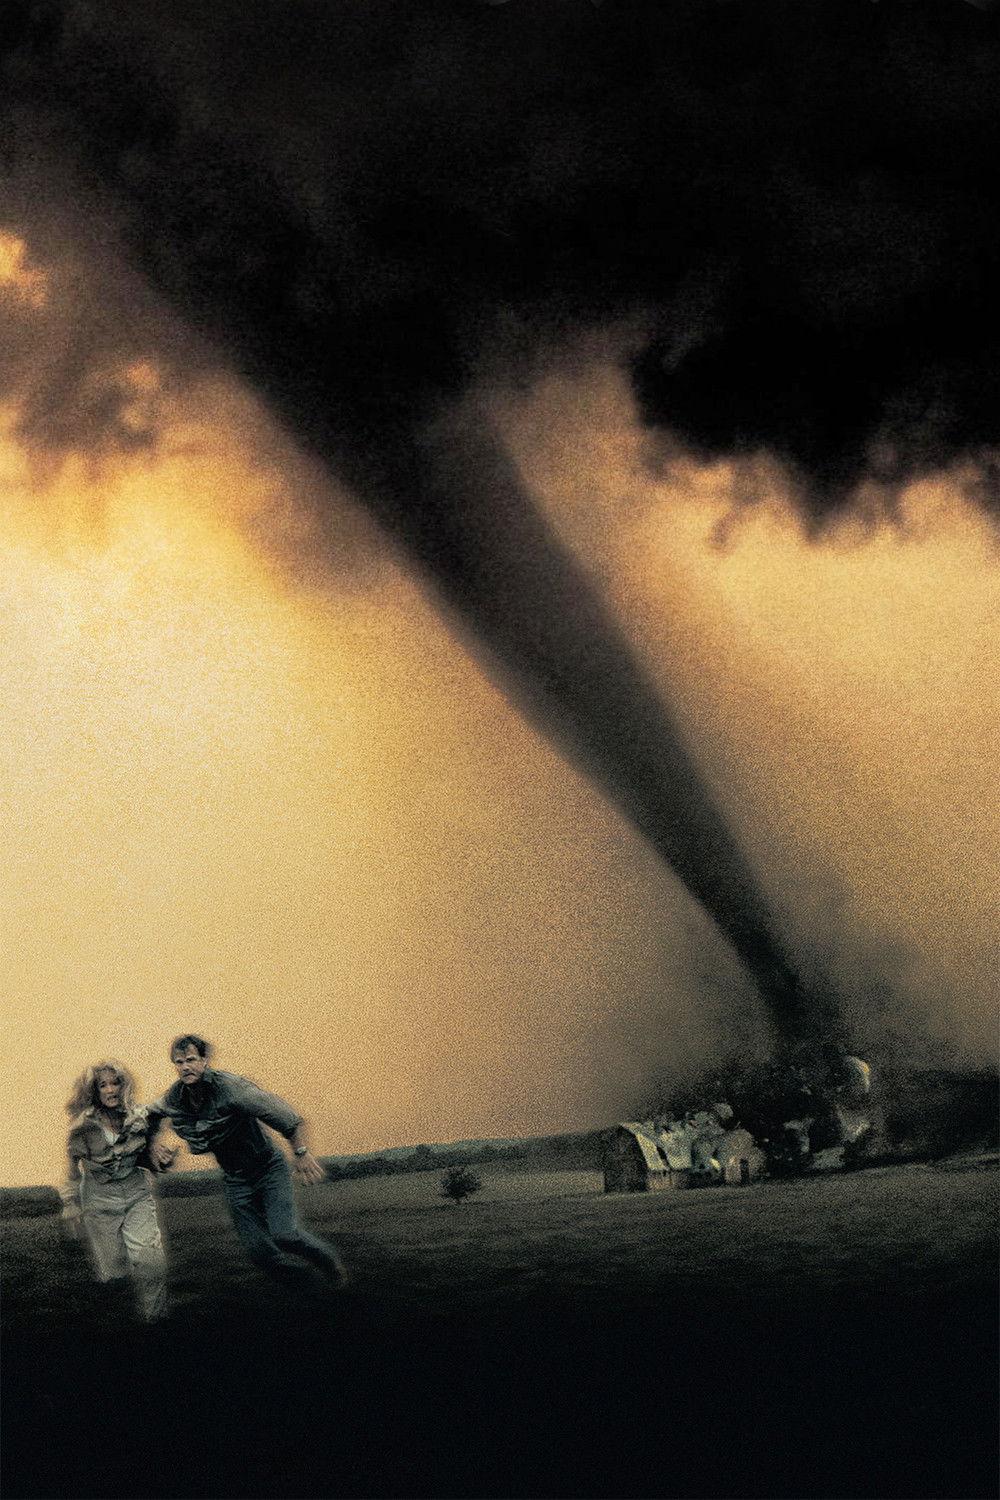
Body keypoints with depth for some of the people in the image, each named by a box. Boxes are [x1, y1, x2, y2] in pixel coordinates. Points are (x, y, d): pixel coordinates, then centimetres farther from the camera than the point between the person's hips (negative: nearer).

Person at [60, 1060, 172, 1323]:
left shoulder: (139, 1118, -5)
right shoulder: (83, 1126, -11)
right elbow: (73, 1165, 3)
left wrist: (161, 1160, -12)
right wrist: (71, 1204, 7)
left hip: (136, 1193, 2)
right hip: (99, 1199, -1)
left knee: (149, 1260, -14)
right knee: (111, 1270, -2)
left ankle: (153, 1318, 4)